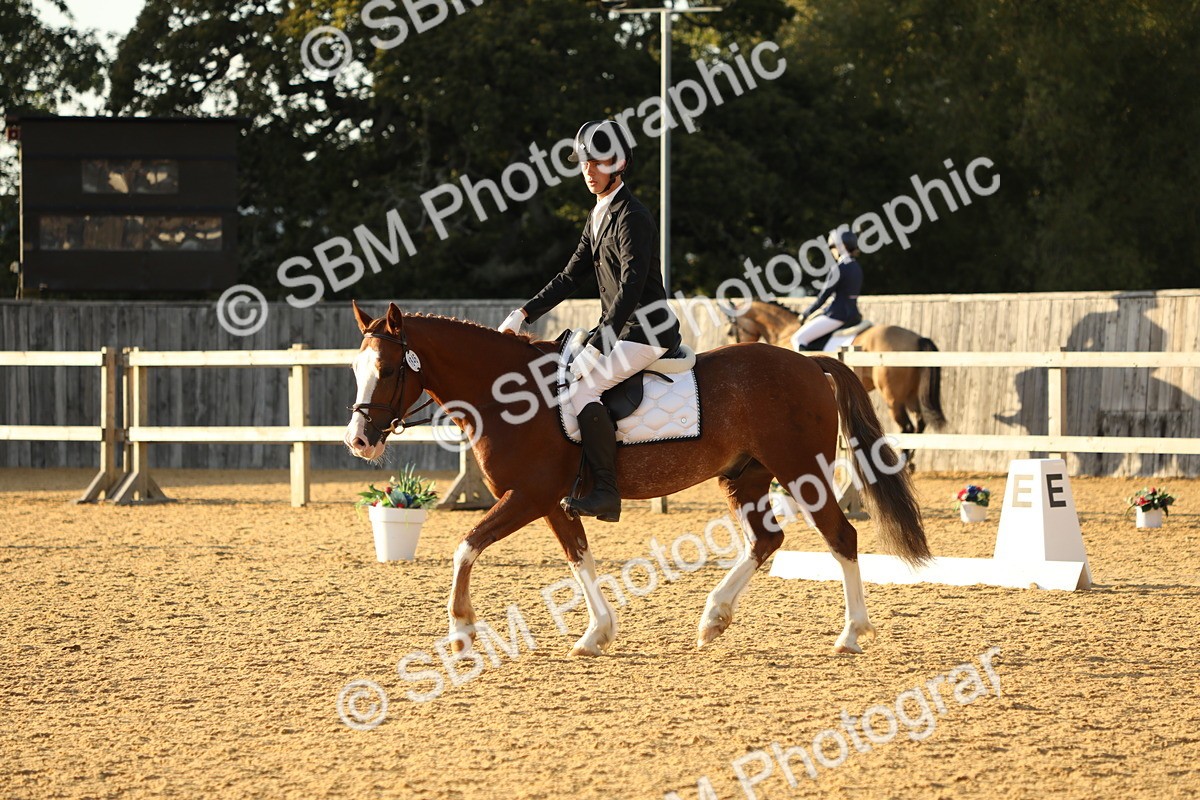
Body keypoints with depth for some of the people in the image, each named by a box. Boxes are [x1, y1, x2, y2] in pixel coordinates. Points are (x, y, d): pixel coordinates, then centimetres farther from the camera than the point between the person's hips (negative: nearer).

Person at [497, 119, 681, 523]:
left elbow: (631, 287, -24)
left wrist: (596, 346, -29)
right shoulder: (599, 216, 14)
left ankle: (606, 493, -23)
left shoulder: (631, 217, -16)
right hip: (619, 329, 10)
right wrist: (524, 315, 10)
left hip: (647, 329, -10)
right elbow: (572, 276, 18)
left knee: (582, 388, -25)